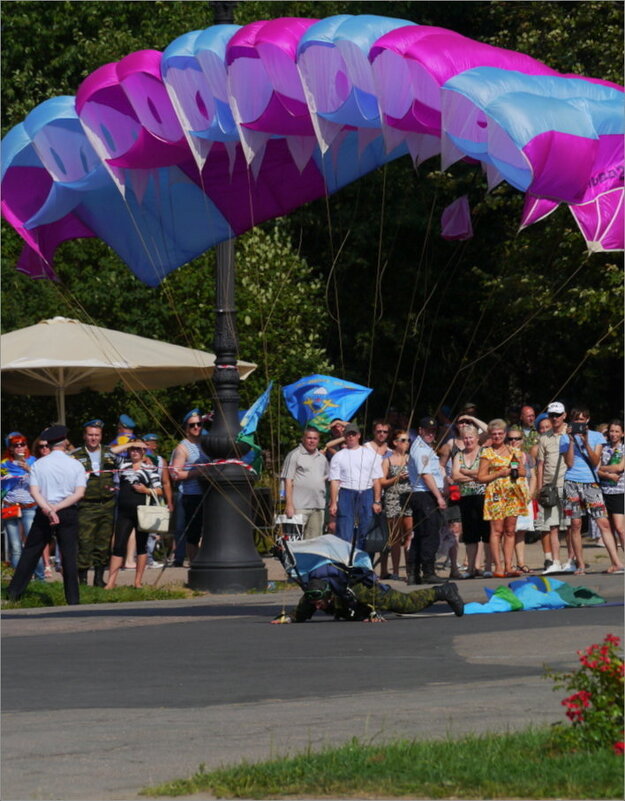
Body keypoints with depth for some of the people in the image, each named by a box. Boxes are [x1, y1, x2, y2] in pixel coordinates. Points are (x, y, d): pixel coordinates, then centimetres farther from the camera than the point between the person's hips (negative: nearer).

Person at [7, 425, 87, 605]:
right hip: (68, 513, -1)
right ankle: (73, 598, 0)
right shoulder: (75, 465, 0)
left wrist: (48, 509, -18)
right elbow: (79, 493, -9)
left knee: (31, 552, 9)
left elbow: (34, 491, -10)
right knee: (69, 555, 3)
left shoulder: (38, 464, 1)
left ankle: (14, 592, 9)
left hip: (43, 512, 1)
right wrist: (58, 508, -13)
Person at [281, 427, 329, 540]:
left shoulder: (322, 458, 18)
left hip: (318, 506, 6)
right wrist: (289, 505, -14)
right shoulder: (294, 455, -2)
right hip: (300, 506, -6)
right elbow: (288, 481, -7)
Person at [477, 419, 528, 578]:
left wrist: (516, 470, -2)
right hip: (495, 494, -4)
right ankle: (498, 567, -10)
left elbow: (523, 472, 20)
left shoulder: (514, 451, 15)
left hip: (513, 493, 4)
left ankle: (508, 567, 2)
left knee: (510, 531, 2)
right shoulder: (487, 453, 2)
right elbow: (481, 477, -2)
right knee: (497, 530, -9)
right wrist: (500, 473, -12)